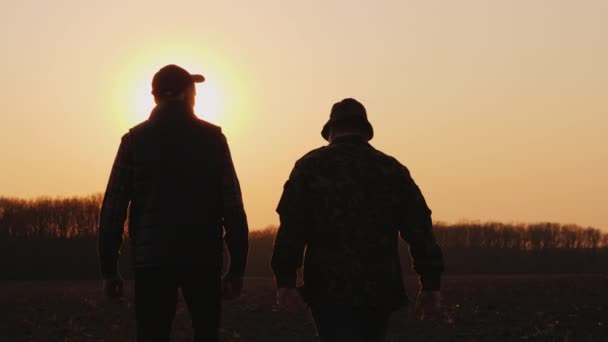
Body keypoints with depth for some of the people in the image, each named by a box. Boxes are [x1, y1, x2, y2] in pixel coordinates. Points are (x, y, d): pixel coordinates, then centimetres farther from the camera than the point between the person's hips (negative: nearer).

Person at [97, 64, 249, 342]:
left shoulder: (135, 139, 5)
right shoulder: (211, 138, 4)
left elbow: (114, 206, 1)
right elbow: (232, 206, -2)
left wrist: (109, 268, 5)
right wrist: (237, 266, 2)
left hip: (151, 258, 0)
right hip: (202, 258, 0)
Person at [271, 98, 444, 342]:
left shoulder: (311, 166, 3)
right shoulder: (392, 169, 10)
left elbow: (291, 226, -7)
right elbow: (420, 227, 4)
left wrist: (285, 282, -10)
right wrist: (430, 284, 5)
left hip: (329, 289, -3)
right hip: (380, 291, 3)